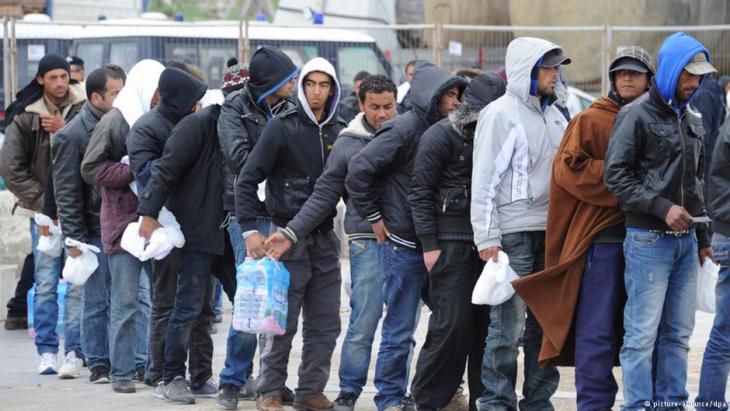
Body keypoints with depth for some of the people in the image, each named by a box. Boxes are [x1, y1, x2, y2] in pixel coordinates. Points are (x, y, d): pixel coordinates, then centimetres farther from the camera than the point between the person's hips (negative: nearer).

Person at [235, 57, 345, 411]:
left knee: (325, 325, 6)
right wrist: (250, 229, -16)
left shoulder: (338, 132, 8)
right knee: (283, 324, -2)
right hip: (288, 237, -5)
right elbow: (247, 179, -9)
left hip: (325, 239, 5)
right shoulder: (282, 128, -7)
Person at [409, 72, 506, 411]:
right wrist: (429, 245, -12)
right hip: (451, 244, -6)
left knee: (486, 325, 4)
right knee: (452, 325, -10)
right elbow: (420, 193, -7)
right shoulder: (441, 136, -5)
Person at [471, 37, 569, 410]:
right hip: (514, 235, -7)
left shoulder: (554, 115, 16)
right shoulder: (500, 114, -6)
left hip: (551, 232, 7)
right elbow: (483, 180, -9)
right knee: (508, 326, -7)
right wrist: (487, 237, -15)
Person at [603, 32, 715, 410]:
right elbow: (615, 175, -11)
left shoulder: (692, 119, 16)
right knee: (643, 334, -6)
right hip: (649, 239, -7)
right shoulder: (637, 115, -7)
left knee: (678, 333, 9)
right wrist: (662, 207, -18)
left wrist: (702, 237, 21)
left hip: (686, 240, 7)